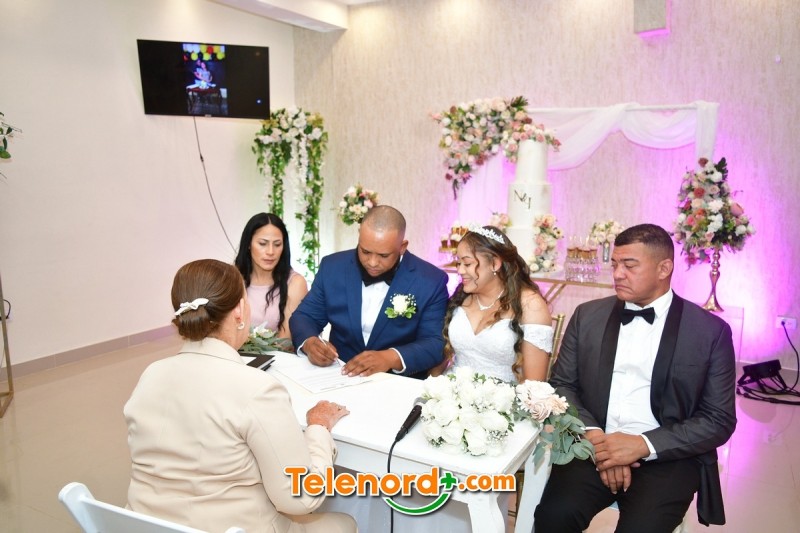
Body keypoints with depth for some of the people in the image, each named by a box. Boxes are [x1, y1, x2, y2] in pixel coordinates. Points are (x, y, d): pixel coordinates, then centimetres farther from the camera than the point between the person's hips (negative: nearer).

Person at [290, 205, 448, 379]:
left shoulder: (431, 281, -8)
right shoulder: (333, 267, -1)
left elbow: (436, 344, -10)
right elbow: (304, 316, 6)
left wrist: (392, 358, -27)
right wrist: (309, 343, -16)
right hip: (337, 377, 3)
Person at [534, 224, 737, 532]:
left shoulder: (711, 330, -1)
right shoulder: (588, 315, 6)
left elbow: (719, 421, -2)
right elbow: (562, 385, 8)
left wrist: (644, 445, -15)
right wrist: (593, 435, -11)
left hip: (667, 457, -1)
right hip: (595, 447, 2)